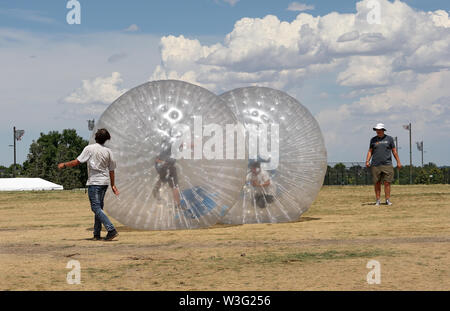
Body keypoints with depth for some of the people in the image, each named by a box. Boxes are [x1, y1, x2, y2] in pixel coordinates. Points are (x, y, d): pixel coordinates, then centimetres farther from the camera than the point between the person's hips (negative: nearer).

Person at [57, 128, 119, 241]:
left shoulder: (90, 148, -8)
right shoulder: (108, 151, 6)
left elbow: (77, 161, -8)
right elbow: (111, 169, 10)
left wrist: (64, 165, 8)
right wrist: (113, 185, 17)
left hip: (94, 182, -6)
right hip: (105, 181, 6)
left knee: (96, 208, -8)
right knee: (99, 207, 13)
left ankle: (111, 229, -21)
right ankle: (97, 234, 13)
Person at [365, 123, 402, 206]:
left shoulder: (389, 139, 7)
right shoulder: (373, 139, 10)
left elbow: (394, 151, 9)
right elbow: (370, 151, 13)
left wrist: (398, 162, 5)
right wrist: (367, 161, -1)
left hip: (387, 164, -1)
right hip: (375, 165, 1)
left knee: (387, 183, -5)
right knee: (377, 183, 1)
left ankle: (388, 200, 0)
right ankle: (378, 200, 6)